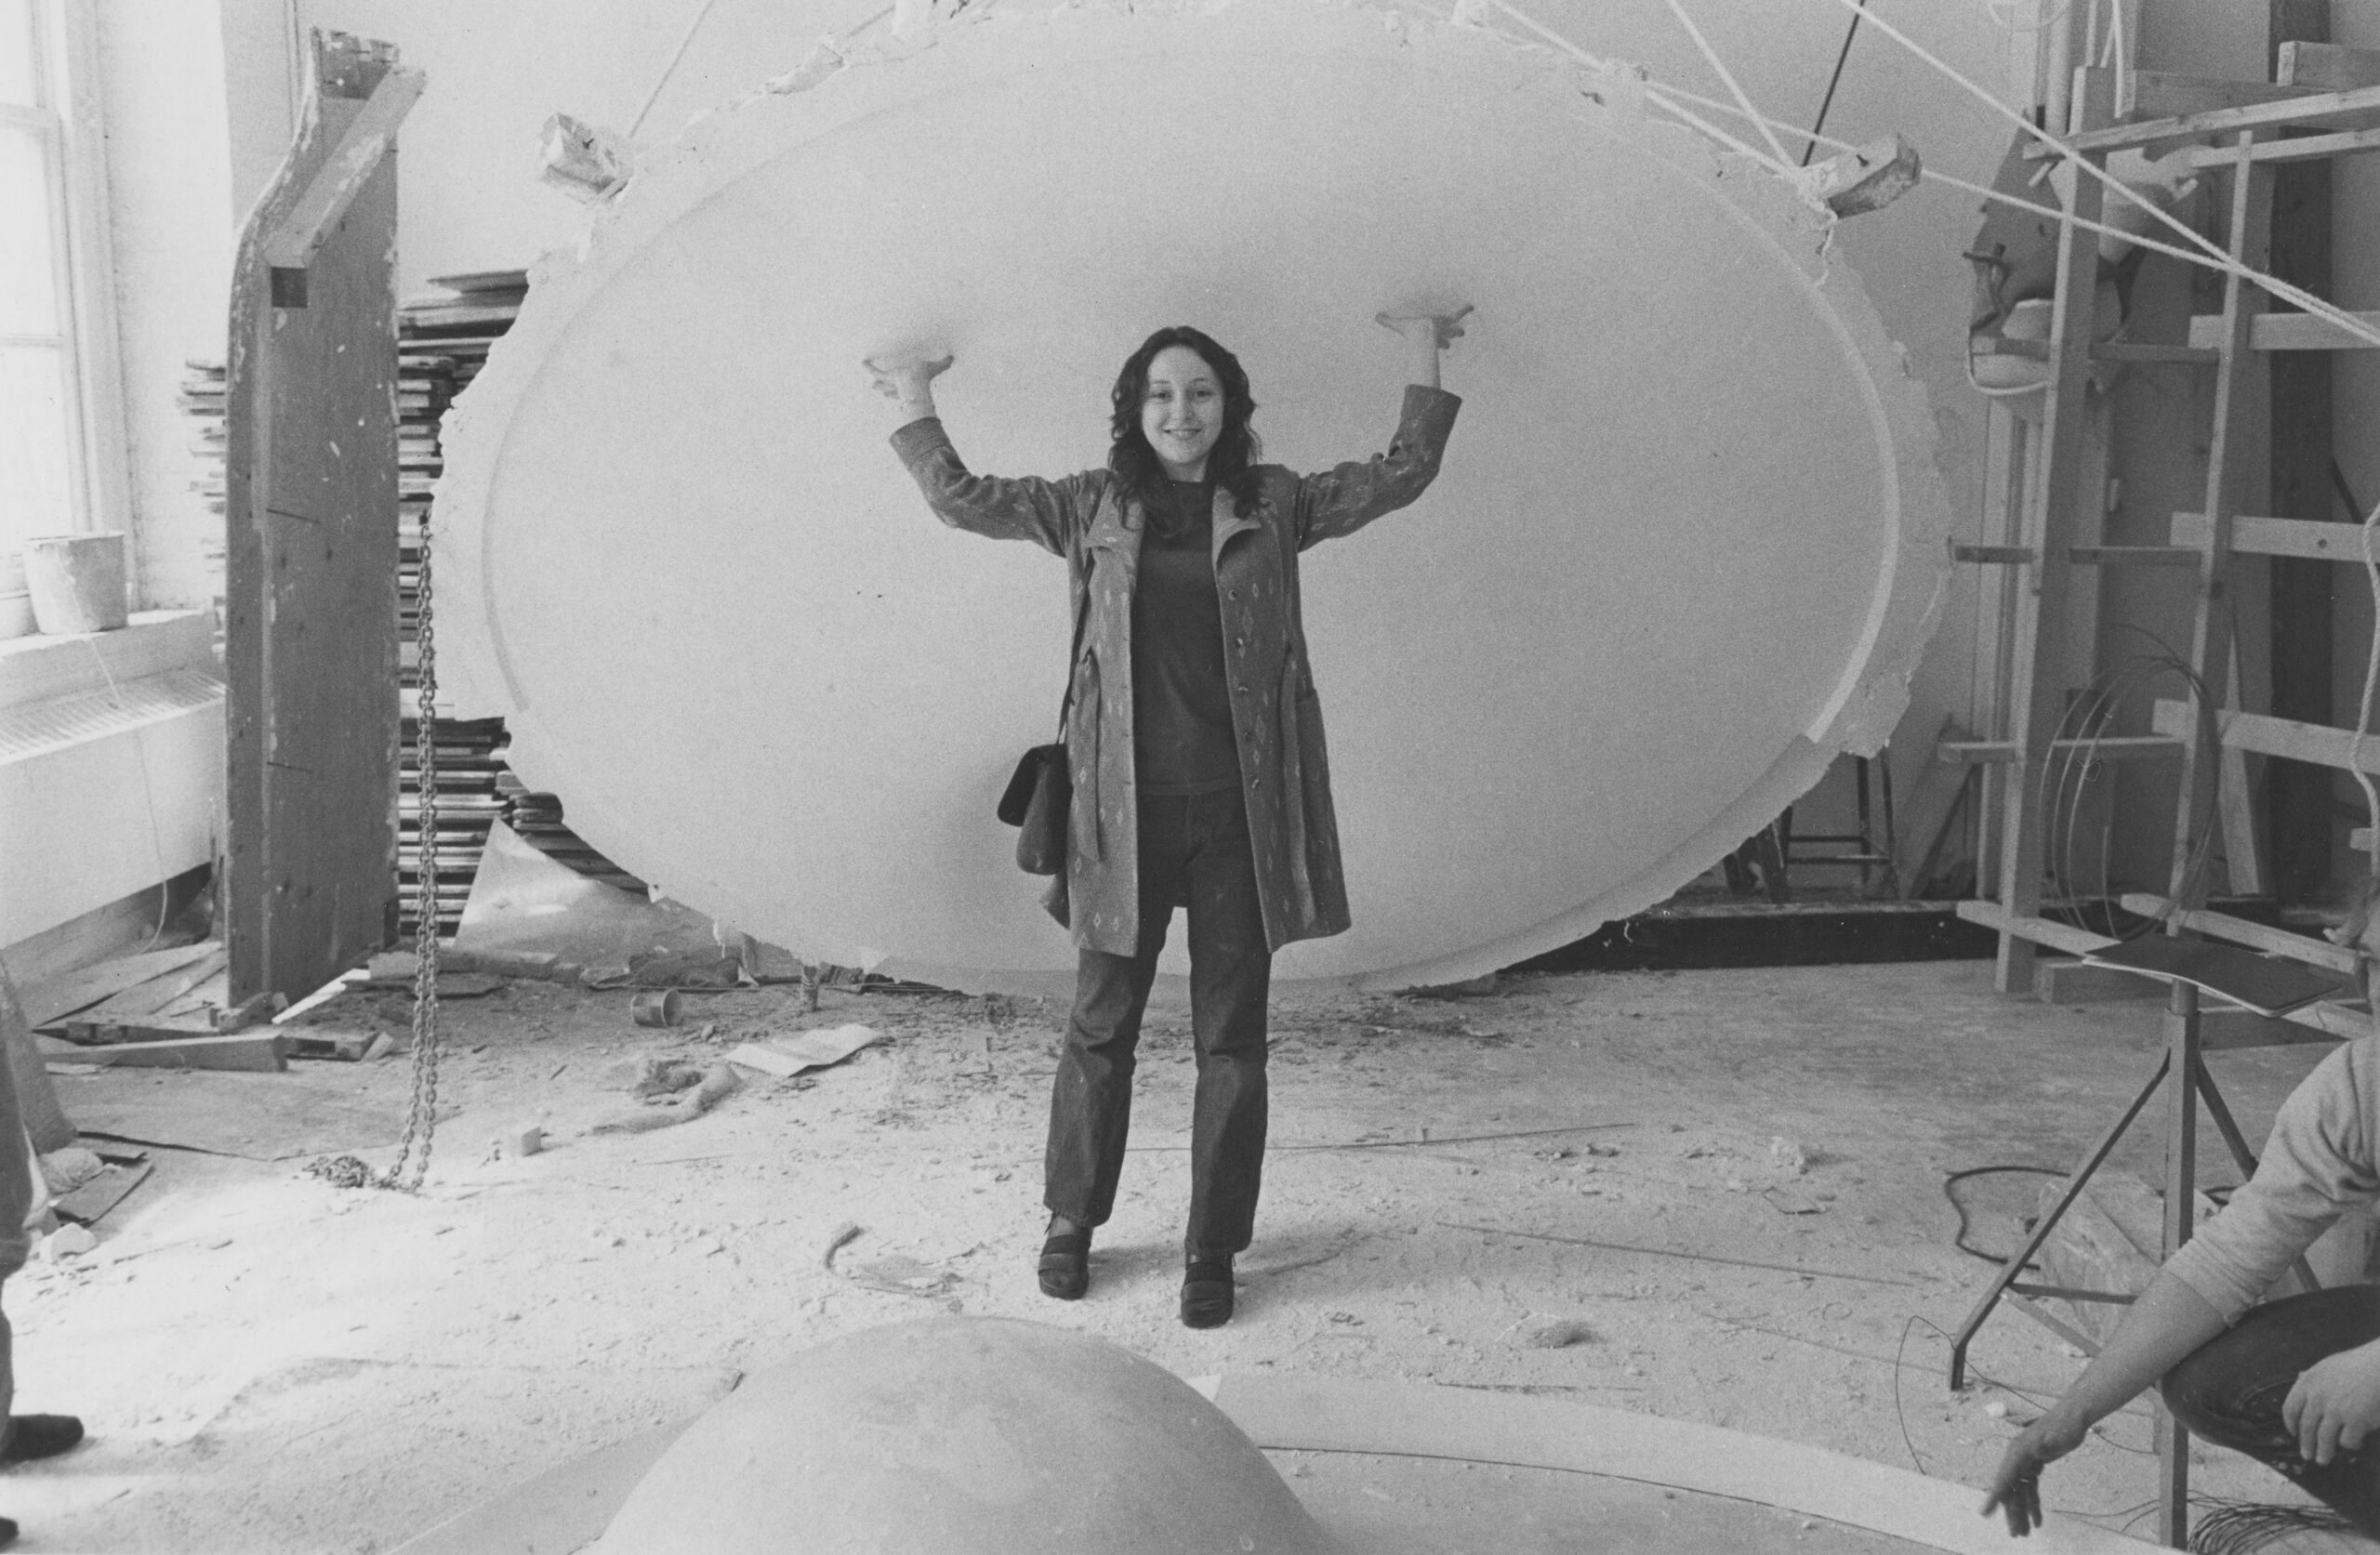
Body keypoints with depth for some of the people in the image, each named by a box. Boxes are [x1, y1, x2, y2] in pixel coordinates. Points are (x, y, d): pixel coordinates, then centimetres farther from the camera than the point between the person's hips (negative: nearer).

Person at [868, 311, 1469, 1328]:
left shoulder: (1274, 505, 7)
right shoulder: (1094, 508, 7)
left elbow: (1400, 477, 9)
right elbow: (962, 499, 11)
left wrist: (1424, 366, 9)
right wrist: (914, 405, 14)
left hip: (1240, 811, 0)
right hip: (1125, 807, 0)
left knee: (1231, 1040, 6)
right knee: (1099, 1027, 9)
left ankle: (1212, 1252, 19)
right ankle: (1071, 1224, 28)